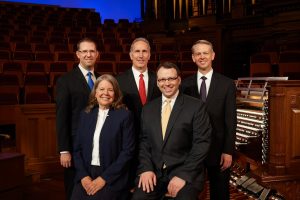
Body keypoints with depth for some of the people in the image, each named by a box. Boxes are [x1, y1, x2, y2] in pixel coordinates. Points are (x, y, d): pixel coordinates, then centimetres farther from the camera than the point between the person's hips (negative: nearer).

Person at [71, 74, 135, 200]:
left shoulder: (124, 115, -4)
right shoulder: (86, 115, 9)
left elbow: (128, 151, -8)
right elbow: (77, 149, 9)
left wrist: (104, 178, -11)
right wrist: (83, 176, -5)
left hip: (112, 179, -3)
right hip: (86, 176, 4)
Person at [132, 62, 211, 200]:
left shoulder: (196, 106, -3)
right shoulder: (148, 109, 11)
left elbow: (202, 143, -8)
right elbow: (144, 141, 11)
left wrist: (183, 175, -15)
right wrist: (146, 168, -5)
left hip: (186, 172, -3)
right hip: (154, 171, 3)